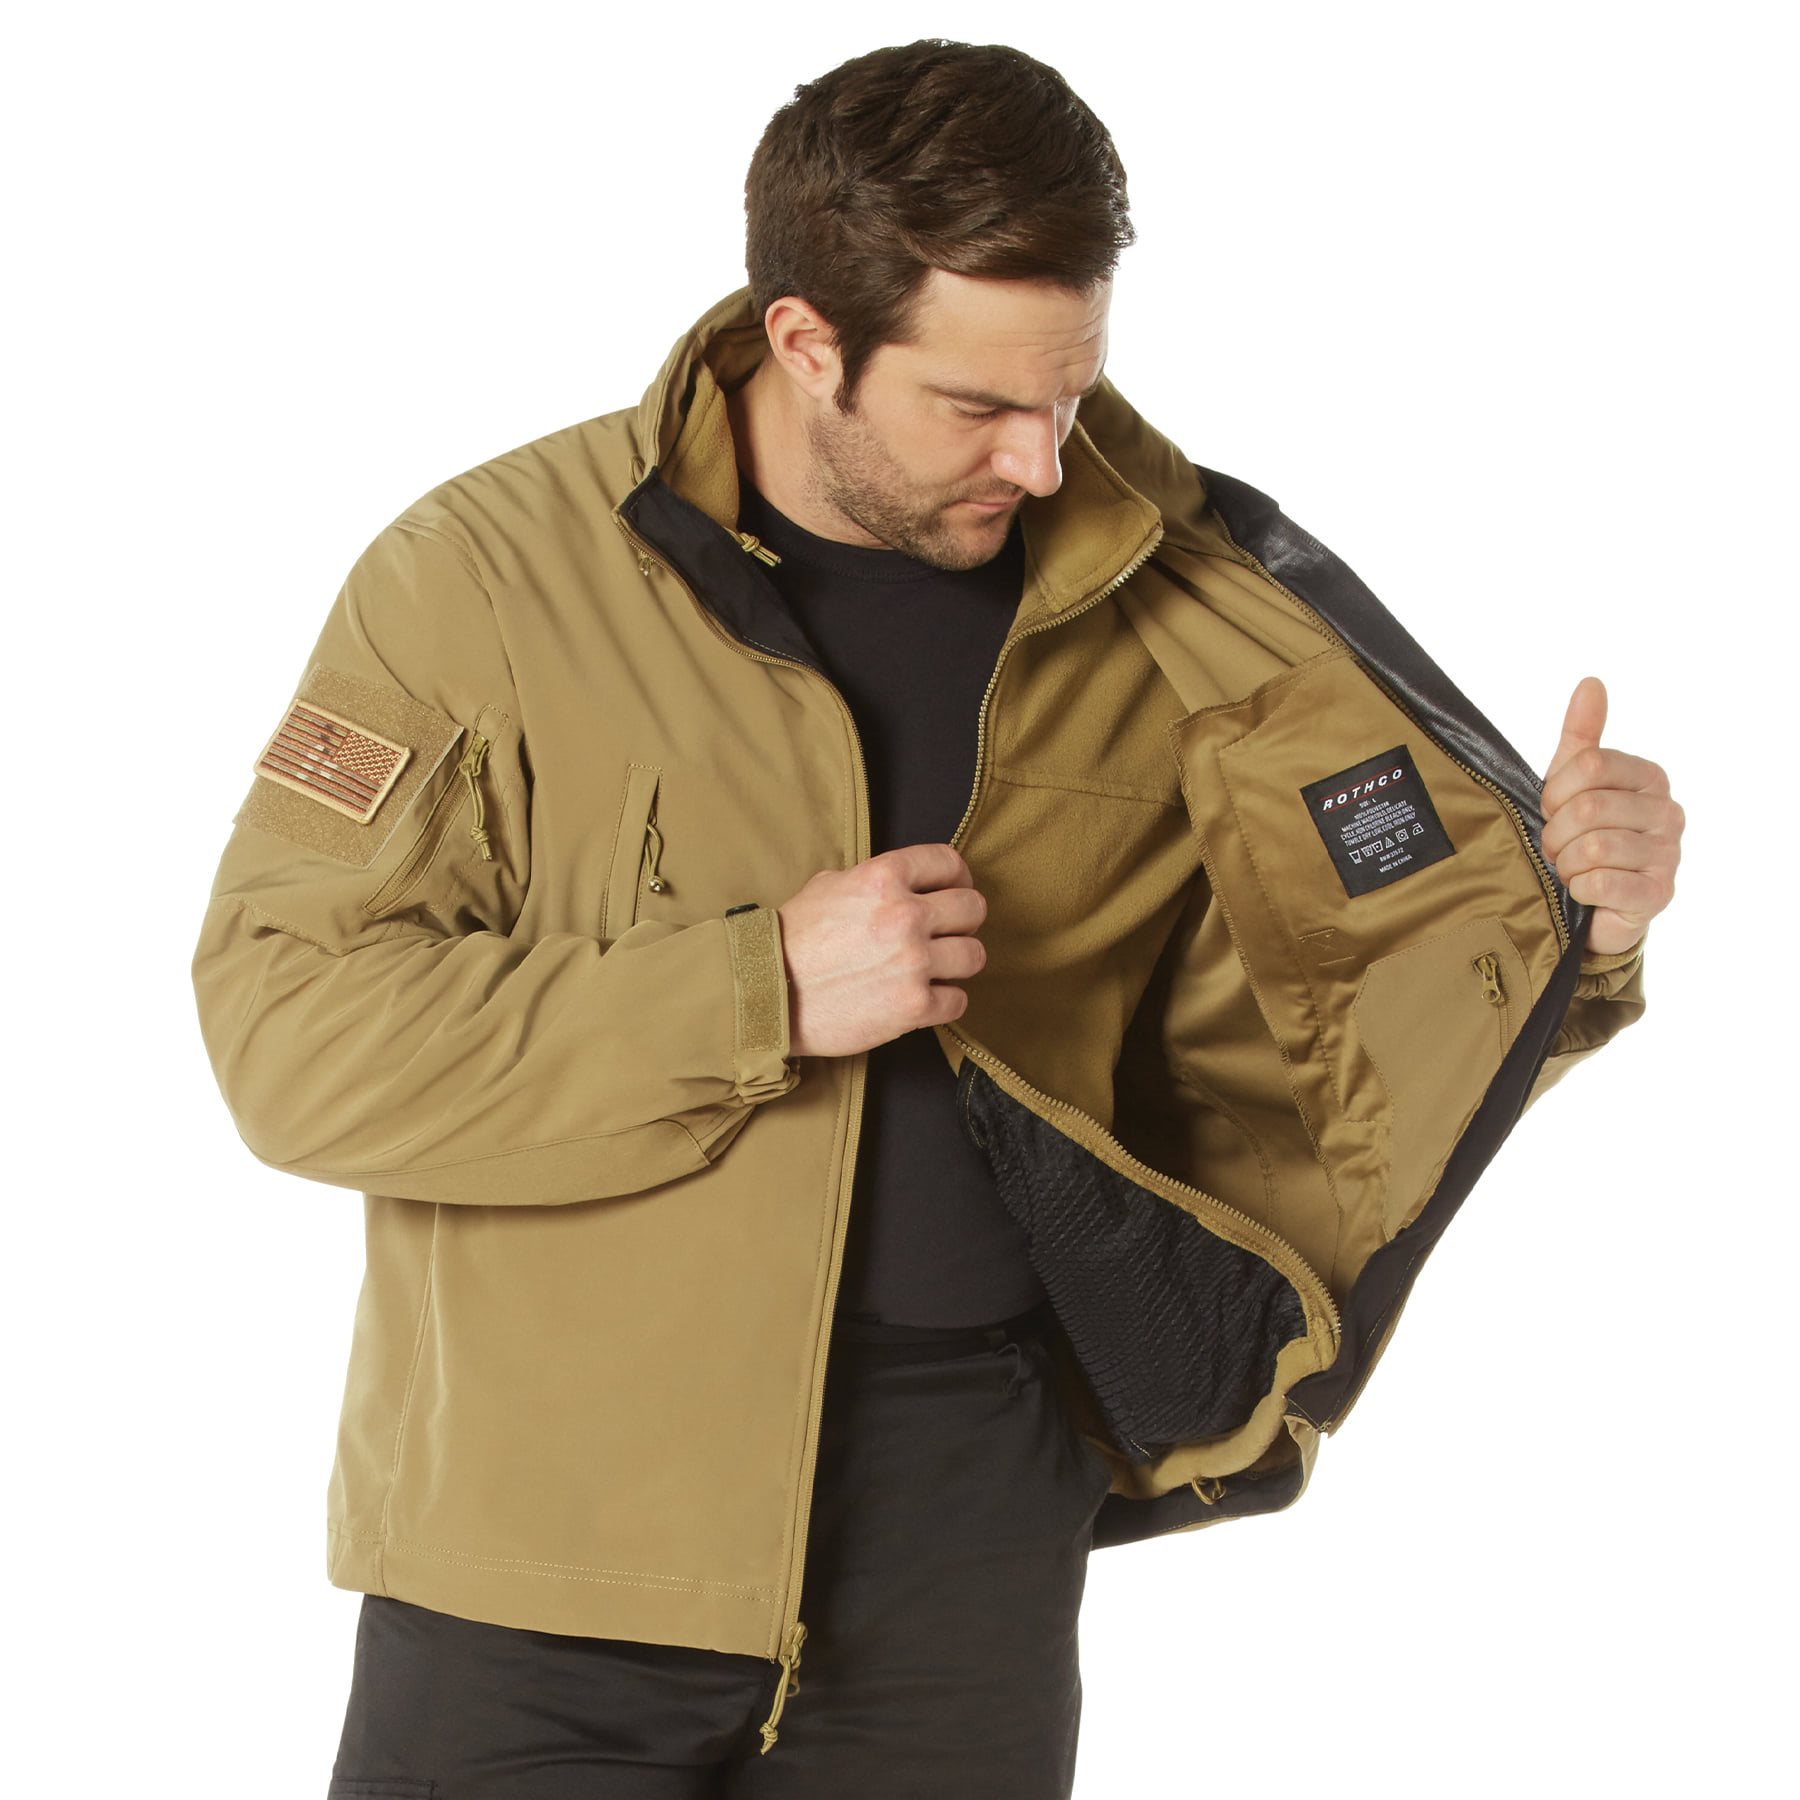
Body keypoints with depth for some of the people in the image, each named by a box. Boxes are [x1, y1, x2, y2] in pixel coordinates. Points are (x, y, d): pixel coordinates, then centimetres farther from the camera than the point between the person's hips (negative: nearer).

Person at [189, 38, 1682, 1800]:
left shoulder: (1158, 626, 3)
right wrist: (759, 989, -19)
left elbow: (1369, 1005, 9)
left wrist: (1567, 918, -12)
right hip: (552, 1548, -2)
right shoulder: (489, 576, -6)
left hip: (959, 1584, 3)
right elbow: (285, 1024, -13)